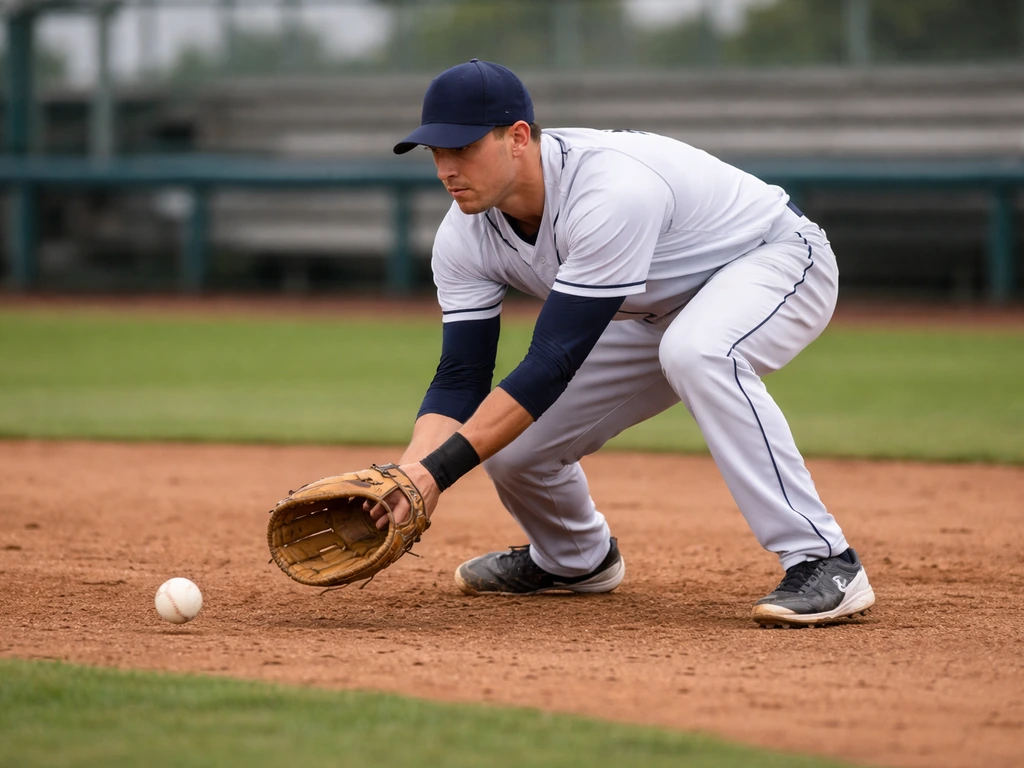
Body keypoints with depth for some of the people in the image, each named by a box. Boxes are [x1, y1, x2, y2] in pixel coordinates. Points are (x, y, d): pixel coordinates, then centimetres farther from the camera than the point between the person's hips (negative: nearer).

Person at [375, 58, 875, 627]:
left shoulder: (612, 191, -39)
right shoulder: (465, 237, -15)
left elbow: (554, 364, -40)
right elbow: (460, 381, -14)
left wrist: (439, 471, -43)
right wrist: (408, 476, -34)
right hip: (657, 314, 8)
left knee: (694, 352, -40)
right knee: (511, 437, -4)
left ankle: (827, 564, -33)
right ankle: (575, 558, 32)